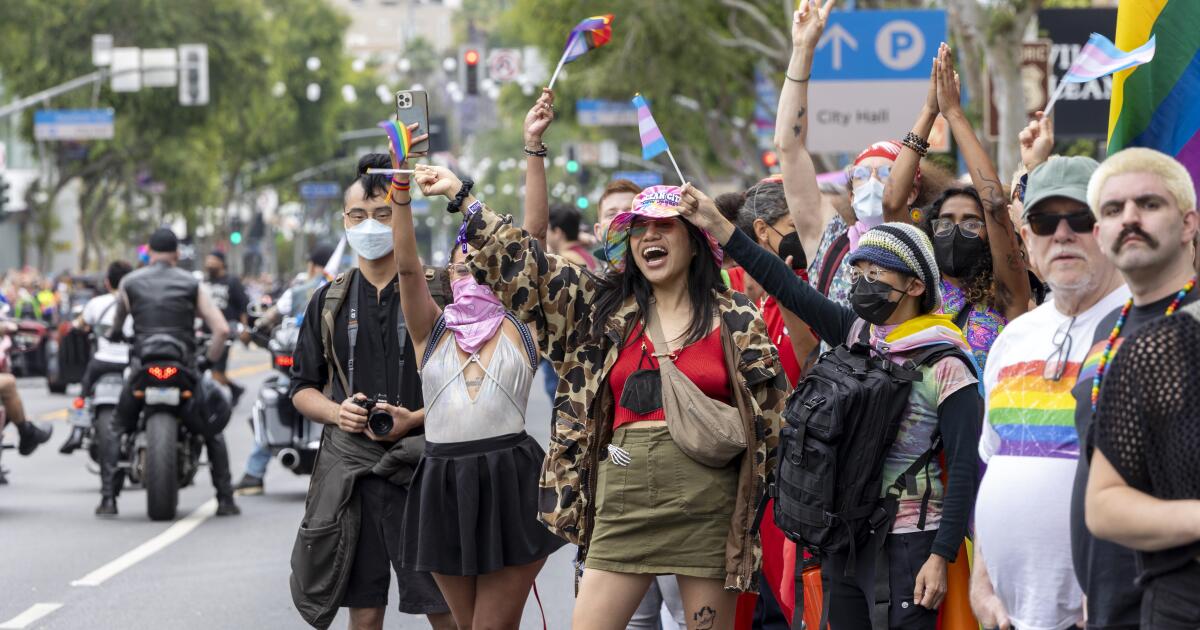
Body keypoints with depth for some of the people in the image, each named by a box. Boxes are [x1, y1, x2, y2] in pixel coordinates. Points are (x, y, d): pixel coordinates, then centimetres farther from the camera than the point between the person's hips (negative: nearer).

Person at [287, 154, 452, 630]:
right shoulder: (329, 303, 13)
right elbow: (302, 388, 18)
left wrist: (416, 418, -14)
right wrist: (337, 412, -4)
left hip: (421, 466, -3)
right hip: (350, 468, 3)